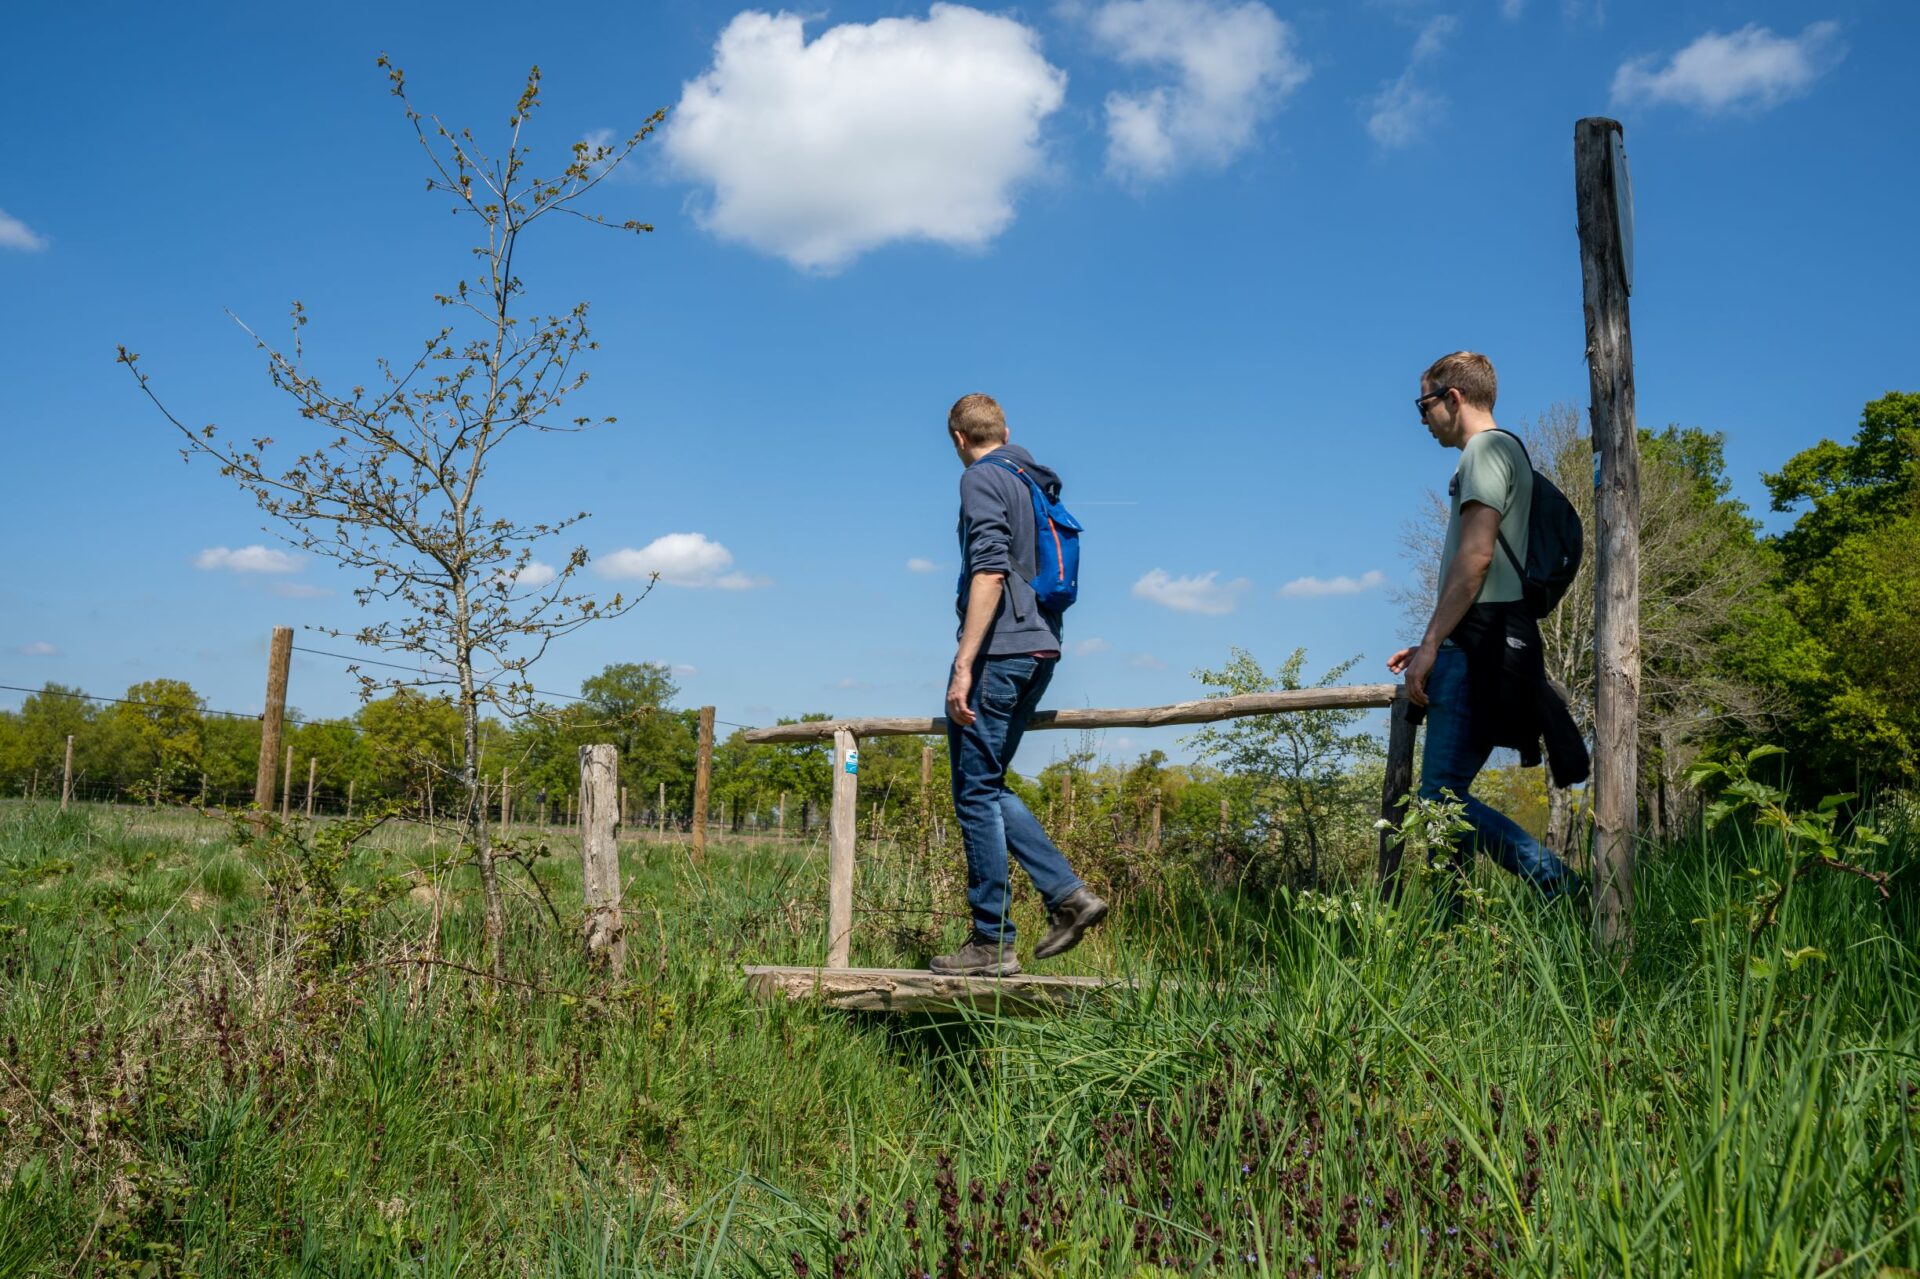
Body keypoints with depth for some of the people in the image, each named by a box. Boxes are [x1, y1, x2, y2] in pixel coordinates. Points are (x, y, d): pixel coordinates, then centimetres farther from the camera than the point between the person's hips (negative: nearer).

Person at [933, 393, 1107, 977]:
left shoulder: (982, 478, -6)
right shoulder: (1037, 482, 20)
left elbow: (990, 572, -18)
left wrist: (964, 666, -21)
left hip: (999, 650, -9)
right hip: (1041, 648, 9)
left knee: (975, 794, -3)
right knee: (988, 787, 16)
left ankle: (992, 943, 1)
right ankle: (1067, 893, 8)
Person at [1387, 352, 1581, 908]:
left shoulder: (1488, 448, -4)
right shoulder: (1500, 453, 27)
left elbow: (1476, 556, -16)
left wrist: (1430, 645, -18)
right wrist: (1434, 648, 23)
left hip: (1478, 650, -10)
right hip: (1489, 653, 10)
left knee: (1441, 795, -16)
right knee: (1445, 796, 7)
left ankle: (1565, 890, -19)